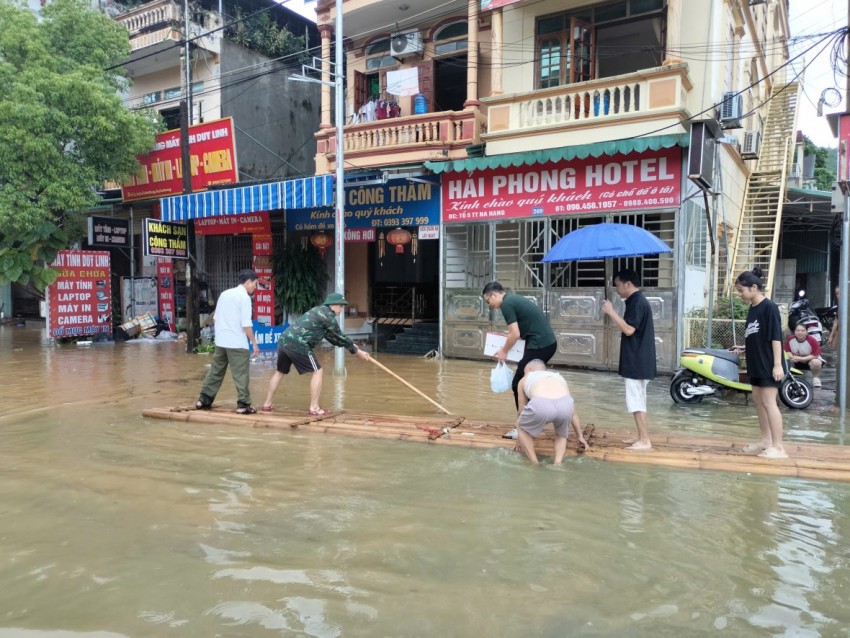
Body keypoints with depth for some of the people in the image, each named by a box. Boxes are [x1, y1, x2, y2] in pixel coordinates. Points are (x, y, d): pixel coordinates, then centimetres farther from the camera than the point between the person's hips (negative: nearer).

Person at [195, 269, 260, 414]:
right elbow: (246, 324, -15)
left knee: (215, 371, 15)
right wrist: (254, 343, -9)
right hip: (237, 343, -7)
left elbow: (216, 318, 16)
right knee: (240, 374, -1)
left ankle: (203, 400, 20)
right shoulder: (244, 297, -10)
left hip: (221, 341, 7)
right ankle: (243, 405, 1)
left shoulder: (225, 293, 13)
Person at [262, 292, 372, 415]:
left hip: (284, 341, 10)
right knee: (317, 372, 0)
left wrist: (351, 346, 24)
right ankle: (314, 408, 3)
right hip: (297, 344, -10)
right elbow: (340, 336, 0)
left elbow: (332, 337, 27)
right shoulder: (327, 315, -4)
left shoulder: (320, 312, 24)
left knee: (280, 372, 23)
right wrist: (357, 351, 8)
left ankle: (267, 404, 29)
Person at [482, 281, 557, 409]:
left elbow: (515, 334, -14)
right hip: (548, 343, 10)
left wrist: (504, 351, 1)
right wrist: (508, 339, 25)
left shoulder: (506, 304, -10)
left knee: (518, 384, -2)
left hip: (540, 345, -10)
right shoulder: (514, 299, 19)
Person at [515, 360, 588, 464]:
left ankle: (535, 465, 23)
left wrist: (522, 440, 54)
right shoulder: (558, 376, 41)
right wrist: (579, 436, 55)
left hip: (541, 404, -3)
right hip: (564, 404, 3)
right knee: (561, 433, 36)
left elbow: (521, 411, 41)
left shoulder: (524, 380, 35)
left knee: (521, 427, 30)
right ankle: (557, 463, 17)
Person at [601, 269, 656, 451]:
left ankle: (645, 441, -3)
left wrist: (611, 311, -18)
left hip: (637, 361, -11)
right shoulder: (636, 301, 15)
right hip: (637, 360, 11)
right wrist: (612, 313, 11)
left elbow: (629, 329, -23)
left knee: (635, 400, -7)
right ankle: (642, 437, 22)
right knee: (638, 400, 15)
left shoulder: (637, 302, -16)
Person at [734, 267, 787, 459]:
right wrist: (744, 348, 5)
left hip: (769, 364, -9)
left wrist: (778, 364, -19)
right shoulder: (752, 309, 10)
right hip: (756, 364, 9)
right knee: (758, 400, 13)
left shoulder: (769, 307, -13)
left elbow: (776, 337, -16)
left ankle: (778, 447, -3)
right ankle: (766, 441, 23)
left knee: (769, 402, -8)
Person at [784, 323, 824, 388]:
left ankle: (815, 377, -4)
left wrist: (801, 358, -34)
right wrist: (792, 357, -28)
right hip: (796, 362, 3)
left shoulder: (812, 340, -24)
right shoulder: (790, 339, -16)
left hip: (810, 359, -3)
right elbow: (787, 351, -5)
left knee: (816, 363, -38)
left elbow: (815, 355, -24)